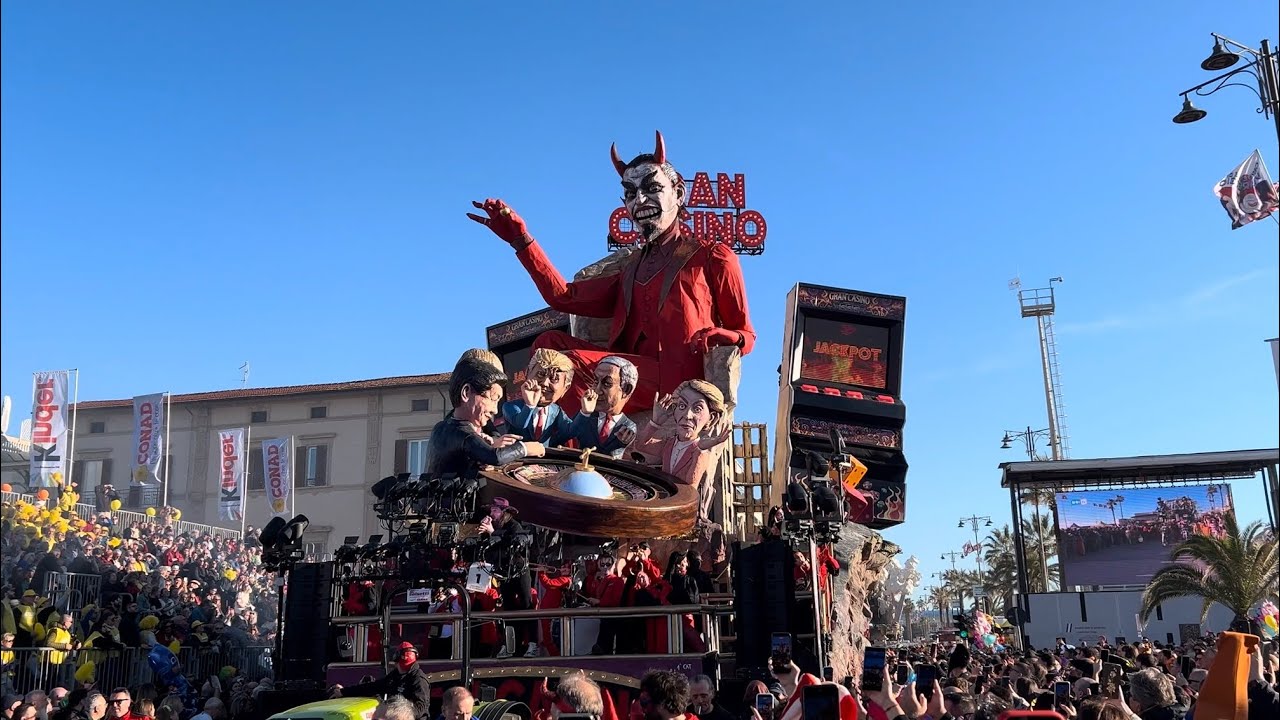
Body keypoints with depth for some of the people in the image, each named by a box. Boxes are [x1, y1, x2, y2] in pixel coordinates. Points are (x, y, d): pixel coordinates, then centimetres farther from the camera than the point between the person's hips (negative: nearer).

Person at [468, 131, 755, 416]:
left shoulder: (712, 257, 6)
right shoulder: (632, 267, 25)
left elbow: (745, 335, 6)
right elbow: (565, 296, 15)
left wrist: (718, 336, -19)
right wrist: (520, 239, 14)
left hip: (680, 380, -7)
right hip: (635, 374, 7)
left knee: (570, 363, -23)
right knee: (550, 342, -5)